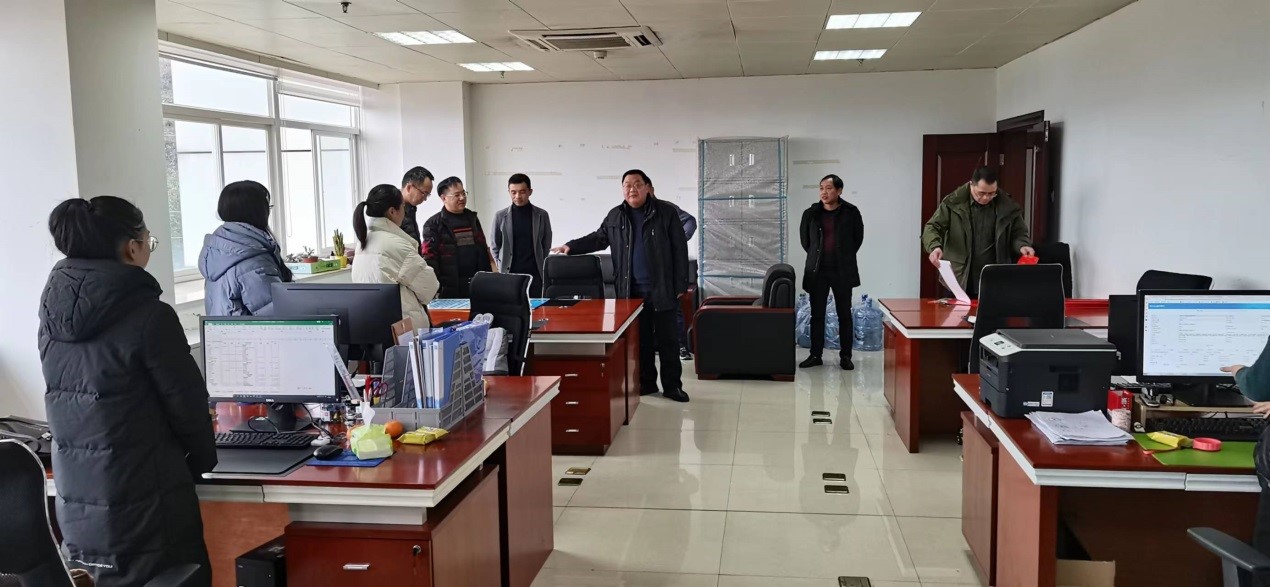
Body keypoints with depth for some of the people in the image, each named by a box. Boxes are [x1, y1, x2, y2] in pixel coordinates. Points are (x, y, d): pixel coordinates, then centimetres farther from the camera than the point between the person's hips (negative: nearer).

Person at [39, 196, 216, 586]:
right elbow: (186, 402, -11)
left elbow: (72, 402, 11)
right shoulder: (149, 315, -18)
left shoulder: (54, 313, 2)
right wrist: (203, 459, 8)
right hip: (144, 507, -7)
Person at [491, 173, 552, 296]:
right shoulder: (500, 216, 3)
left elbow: (546, 246, 11)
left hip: (535, 275, 0)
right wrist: (502, 267, 5)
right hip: (509, 275, 0)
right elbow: (495, 246, 11)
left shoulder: (542, 215, 4)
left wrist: (540, 266, 6)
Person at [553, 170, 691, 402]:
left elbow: (679, 250, -4)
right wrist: (571, 246, 8)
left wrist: (680, 285, -8)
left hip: (662, 289, -3)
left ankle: (672, 386, 12)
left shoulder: (666, 212, -3)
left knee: (667, 339, 4)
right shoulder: (615, 216, 7)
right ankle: (646, 383, 22)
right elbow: (598, 238, 21)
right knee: (640, 339, 10)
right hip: (631, 290, 3)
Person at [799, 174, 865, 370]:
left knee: (844, 314, 5)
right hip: (817, 271, 2)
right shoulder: (811, 213, 1)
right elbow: (804, 238, 15)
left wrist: (846, 257, 8)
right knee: (817, 314, 5)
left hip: (842, 271, -1)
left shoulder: (851, 212, -3)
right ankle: (815, 355, 13)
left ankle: (845, 356, 13)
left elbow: (858, 237, 9)